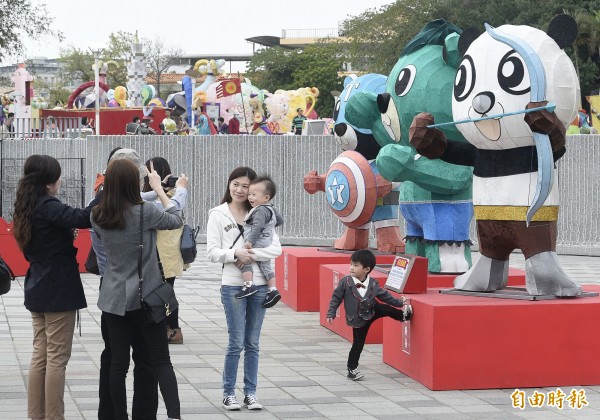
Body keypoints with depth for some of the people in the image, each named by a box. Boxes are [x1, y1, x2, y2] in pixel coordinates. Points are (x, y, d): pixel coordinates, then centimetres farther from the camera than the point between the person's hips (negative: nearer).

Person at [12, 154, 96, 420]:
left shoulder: (28, 208, 9)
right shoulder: (48, 207, -18)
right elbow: (83, 218, -34)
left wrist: (66, 236, 6)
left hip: (37, 289, 9)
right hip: (59, 291, -9)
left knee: (40, 355, 12)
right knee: (57, 358, -3)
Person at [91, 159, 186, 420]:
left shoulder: (98, 217, -2)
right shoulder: (145, 212, -14)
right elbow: (176, 220, 3)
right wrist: (158, 188, 13)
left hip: (114, 298, 3)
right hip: (146, 297, -3)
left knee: (118, 363, 7)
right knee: (161, 360, 2)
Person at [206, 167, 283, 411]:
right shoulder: (218, 215, 0)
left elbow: (276, 248, -1)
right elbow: (212, 253, -5)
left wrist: (251, 254, -14)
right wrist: (236, 254, -20)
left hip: (259, 285, 3)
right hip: (233, 286, -3)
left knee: (253, 343, 9)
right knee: (236, 343, -2)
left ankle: (251, 393, 16)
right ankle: (228, 393, 10)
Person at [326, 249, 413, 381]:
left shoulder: (373, 283, -8)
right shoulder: (345, 282, -16)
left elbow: (384, 295, 3)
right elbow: (336, 297, -8)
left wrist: (400, 302, 1)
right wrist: (331, 313, -12)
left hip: (371, 311, 3)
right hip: (358, 320, -3)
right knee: (358, 343, 4)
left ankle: (404, 315, 26)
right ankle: (352, 369, 17)